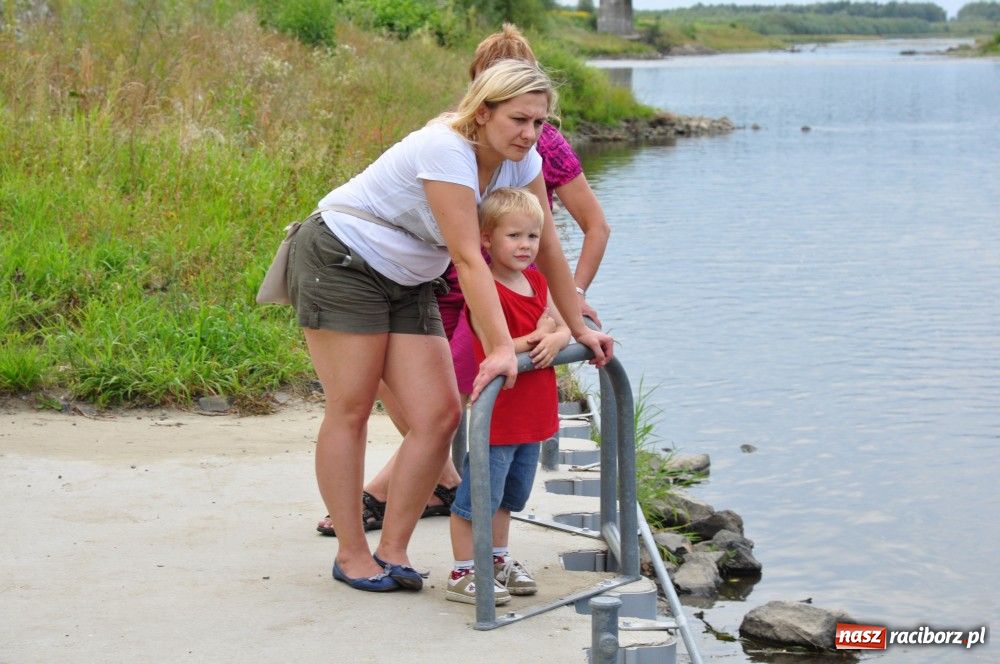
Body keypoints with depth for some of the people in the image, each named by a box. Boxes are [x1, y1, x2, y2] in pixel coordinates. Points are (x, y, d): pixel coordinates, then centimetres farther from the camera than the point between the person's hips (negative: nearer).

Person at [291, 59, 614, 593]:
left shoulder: (520, 159, -5)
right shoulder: (445, 150, -28)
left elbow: (546, 247, 2)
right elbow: (468, 258, -32)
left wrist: (579, 329, 1)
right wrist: (501, 348, -36)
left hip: (406, 283, 8)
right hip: (340, 262, -8)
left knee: (439, 417, -4)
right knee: (350, 410, -5)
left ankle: (392, 551, 4)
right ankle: (351, 553, 7)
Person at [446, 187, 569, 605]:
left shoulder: (536, 282, 9)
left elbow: (563, 327, 11)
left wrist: (556, 340, -12)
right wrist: (540, 335, -17)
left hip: (532, 412, 9)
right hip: (496, 412, -9)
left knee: (509, 495, 22)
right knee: (479, 495, -1)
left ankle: (498, 560, 36)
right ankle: (463, 574, 8)